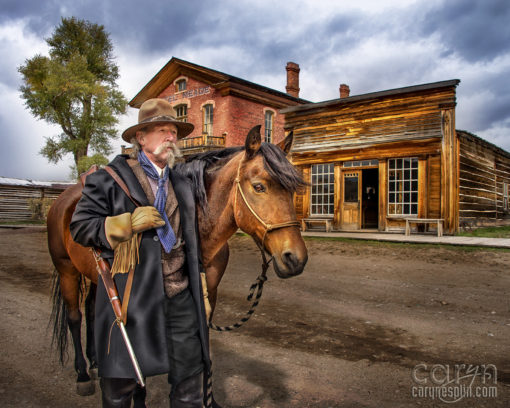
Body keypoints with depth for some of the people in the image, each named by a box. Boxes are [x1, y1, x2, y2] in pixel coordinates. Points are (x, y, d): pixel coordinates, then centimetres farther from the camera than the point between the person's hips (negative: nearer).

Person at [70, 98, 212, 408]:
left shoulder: (182, 185, 15)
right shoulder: (109, 180, -2)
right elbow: (80, 227, -5)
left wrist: (201, 291, 16)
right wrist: (128, 222, -19)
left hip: (181, 297, 4)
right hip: (129, 299, -3)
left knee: (190, 383, 11)